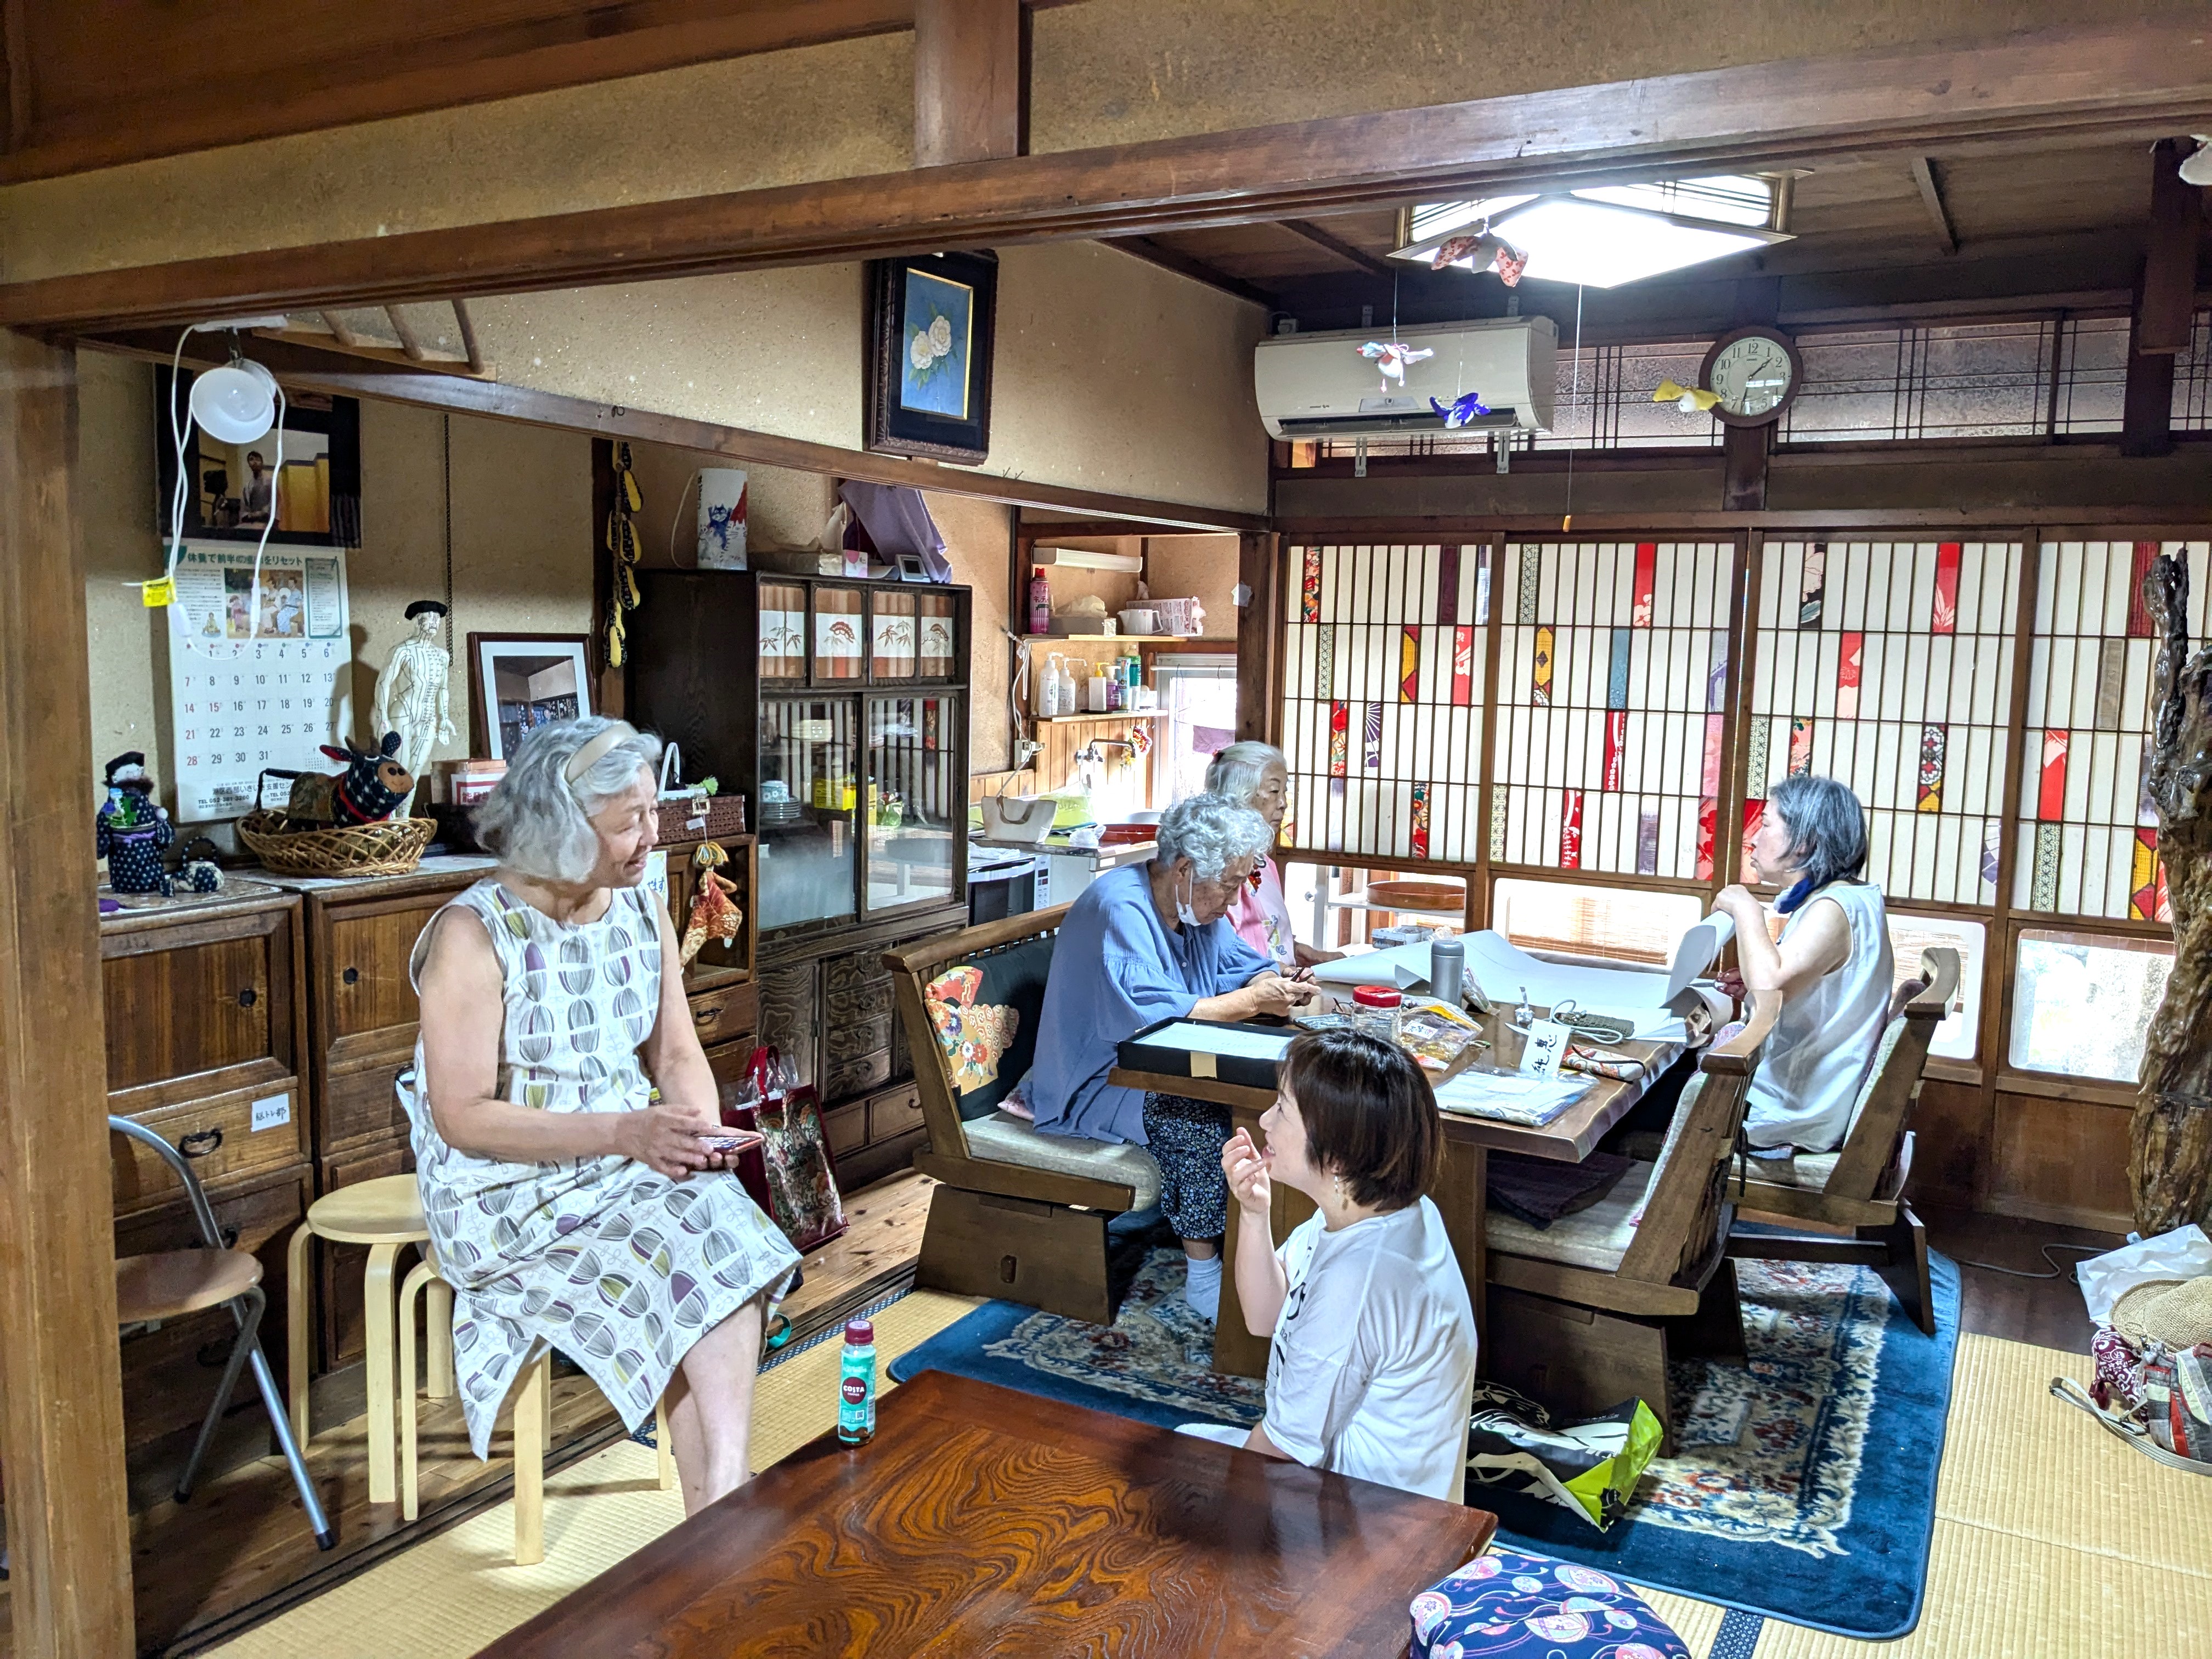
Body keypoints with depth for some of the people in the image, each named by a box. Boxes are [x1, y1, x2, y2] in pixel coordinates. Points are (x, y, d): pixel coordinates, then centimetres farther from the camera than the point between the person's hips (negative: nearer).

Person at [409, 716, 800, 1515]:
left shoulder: (643, 910, 5)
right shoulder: (474, 935, -15)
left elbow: (678, 1055, 9)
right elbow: (463, 1119, -18)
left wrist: (698, 1133, -14)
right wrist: (624, 1131, -26)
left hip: (633, 1168, 5)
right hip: (509, 1192, -5)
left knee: (726, 1240, -24)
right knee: (691, 1269, -25)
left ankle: (720, 1508, -23)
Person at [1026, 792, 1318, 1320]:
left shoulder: (1198, 905, 6)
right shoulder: (1120, 907, -24)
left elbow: (1244, 965, 11)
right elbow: (1149, 1013, -33)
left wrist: (1274, 988, -13)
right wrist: (1250, 1002, -29)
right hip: (1096, 1084, -8)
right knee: (1199, 1122, -31)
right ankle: (1203, 1276, -18)